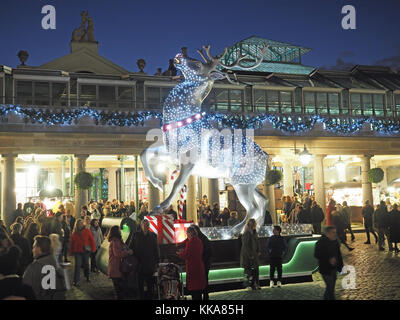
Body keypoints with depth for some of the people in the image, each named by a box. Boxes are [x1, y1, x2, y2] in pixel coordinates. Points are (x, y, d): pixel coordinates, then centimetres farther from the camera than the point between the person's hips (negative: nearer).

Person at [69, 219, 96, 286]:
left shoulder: (87, 231, -4)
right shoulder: (74, 233, 0)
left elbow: (92, 239, -1)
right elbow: (71, 243, 7)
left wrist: (93, 248, -4)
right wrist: (71, 252, 7)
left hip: (86, 251, 1)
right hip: (77, 251, -1)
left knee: (86, 264, 15)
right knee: (77, 265, -7)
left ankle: (87, 277, 35)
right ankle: (76, 281, -6)